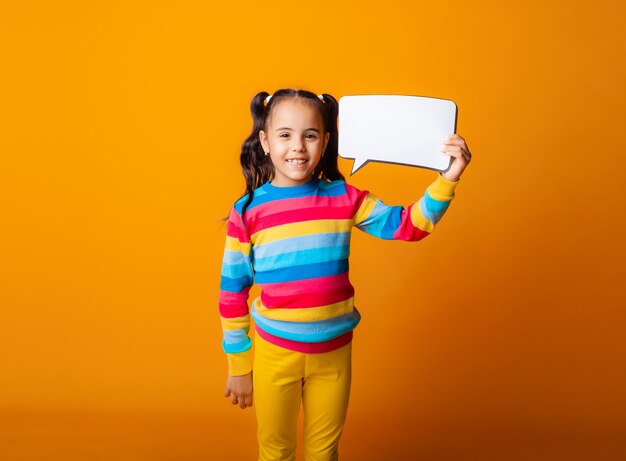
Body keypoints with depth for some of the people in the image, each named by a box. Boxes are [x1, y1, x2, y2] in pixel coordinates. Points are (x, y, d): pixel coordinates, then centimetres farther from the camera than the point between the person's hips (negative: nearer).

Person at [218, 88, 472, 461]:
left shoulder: (344, 198, -6)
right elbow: (233, 290, -4)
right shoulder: (248, 211, -10)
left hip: (334, 352, 2)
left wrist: (447, 180, -20)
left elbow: (407, 225, -5)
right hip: (274, 351, -1)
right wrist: (239, 365, -1)